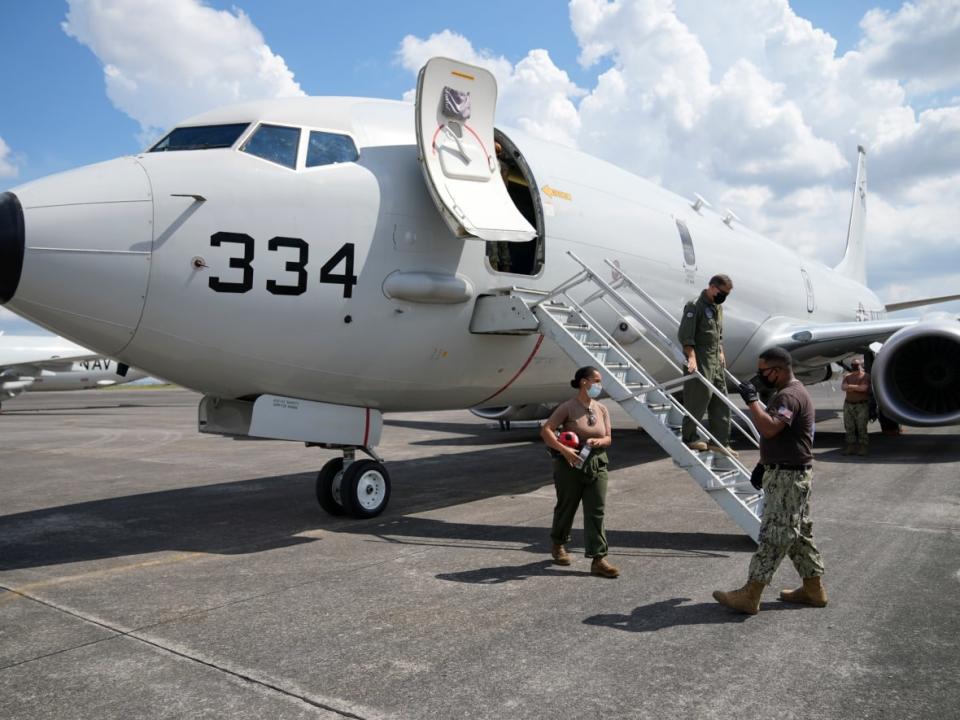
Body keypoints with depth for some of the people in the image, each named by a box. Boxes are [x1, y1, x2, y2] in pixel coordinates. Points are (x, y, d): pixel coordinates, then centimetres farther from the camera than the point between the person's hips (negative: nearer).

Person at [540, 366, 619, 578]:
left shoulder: (602, 410, 8)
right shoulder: (568, 407, -10)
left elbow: (608, 438, 9)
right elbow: (545, 430, -16)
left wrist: (598, 441, -15)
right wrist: (563, 450, -26)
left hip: (596, 465, 4)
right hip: (570, 465, -4)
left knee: (596, 512, -2)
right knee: (566, 507, 12)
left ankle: (598, 559, -2)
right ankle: (558, 545, 36)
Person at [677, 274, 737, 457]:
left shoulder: (718, 307, 16)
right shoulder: (695, 306, -12)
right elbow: (685, 335, -18)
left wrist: (721, 353, 21)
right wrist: (691, 357, -25)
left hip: (716, 361, 9)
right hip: (700, 361, -9)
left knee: (720, 402, 9)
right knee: (698, 400, -4)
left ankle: (719, 441, 15)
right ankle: (689, 438, 8)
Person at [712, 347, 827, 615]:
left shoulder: (789, 396, -19)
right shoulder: (788, 393, 16)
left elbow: (769, 428, -34)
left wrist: (751, 400, -25)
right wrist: (765, 465, 23)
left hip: (789, 476, -11)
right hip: (787, 473, 11)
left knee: (773, 533, -8)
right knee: (799, 532, 17)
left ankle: (750, 596, -6)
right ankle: (813, 588, 27)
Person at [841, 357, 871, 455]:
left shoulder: (866, 376, 1)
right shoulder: (848, 376, 14)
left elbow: (864, 388, -15)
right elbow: (843, 387, -1)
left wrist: (850, 386, -6)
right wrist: (857, 388, -13)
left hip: (862, 405, -4)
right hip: (848, 404, 4)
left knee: (861, 427, -5)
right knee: (849, 427, 2)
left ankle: (862, 448, -1)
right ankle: (851, 447, 7)